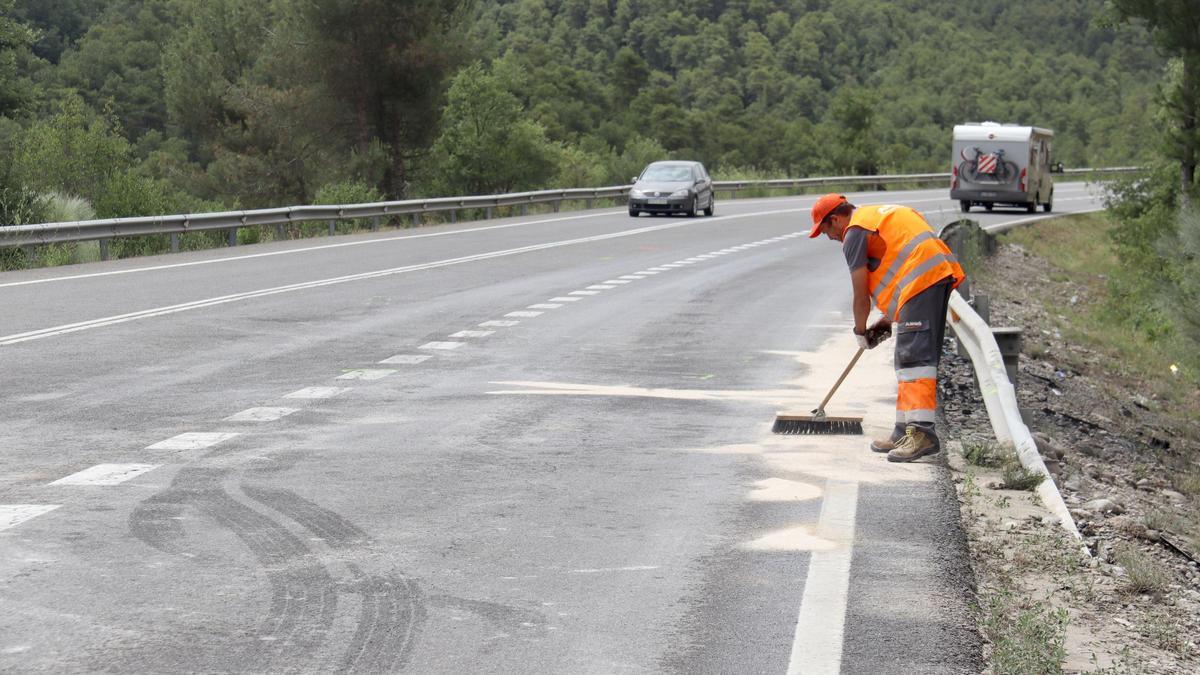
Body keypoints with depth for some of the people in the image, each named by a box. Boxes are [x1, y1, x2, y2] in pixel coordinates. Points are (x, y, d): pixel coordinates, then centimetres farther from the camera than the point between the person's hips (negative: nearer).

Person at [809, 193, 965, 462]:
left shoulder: (855, 232, -1)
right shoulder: (883, 215, 28)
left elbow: (861, 295, 2)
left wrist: (860, 332, 16)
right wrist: (888, 320, 27)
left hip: (922, 279, -10)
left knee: (915, 357, -14)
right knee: (909, 358, 13)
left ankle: (923, 432, -23)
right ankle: (906, 432, 15)